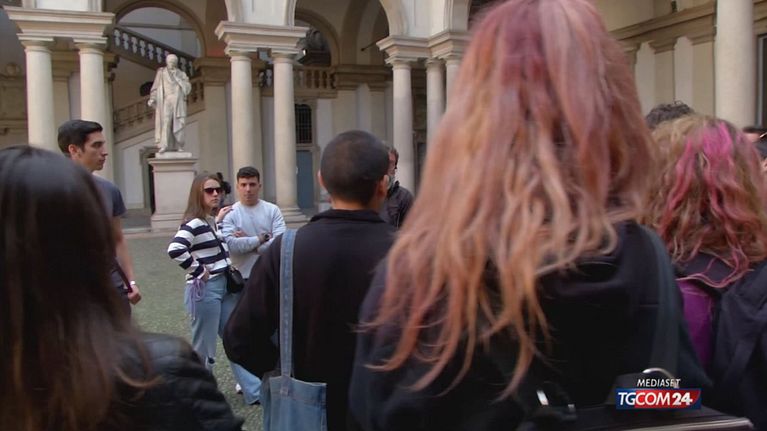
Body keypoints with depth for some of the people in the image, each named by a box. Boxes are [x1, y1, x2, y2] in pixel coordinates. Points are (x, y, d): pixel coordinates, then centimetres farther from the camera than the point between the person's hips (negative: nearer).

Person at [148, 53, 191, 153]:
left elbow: (187, 88, 1)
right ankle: (163, 146, -22)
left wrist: (177, 77, -7)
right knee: (165, 122, -15)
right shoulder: (161, 72, 13)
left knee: (178, 123, -6)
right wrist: (152, 99, -3)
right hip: (166, 101, -1)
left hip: (178, 102, 1)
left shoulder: (181, 74, 14)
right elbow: (155, 87, 9)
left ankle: (179, 146, -3)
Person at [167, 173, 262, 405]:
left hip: (224, 287, 9)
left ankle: (255, 391, 18)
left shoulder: (211, 221, 10)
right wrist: (199, 270, -21)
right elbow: (175, 250, -32)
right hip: (204, 290, -9)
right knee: (203, 349, 4)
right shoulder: (193, 223, -17)